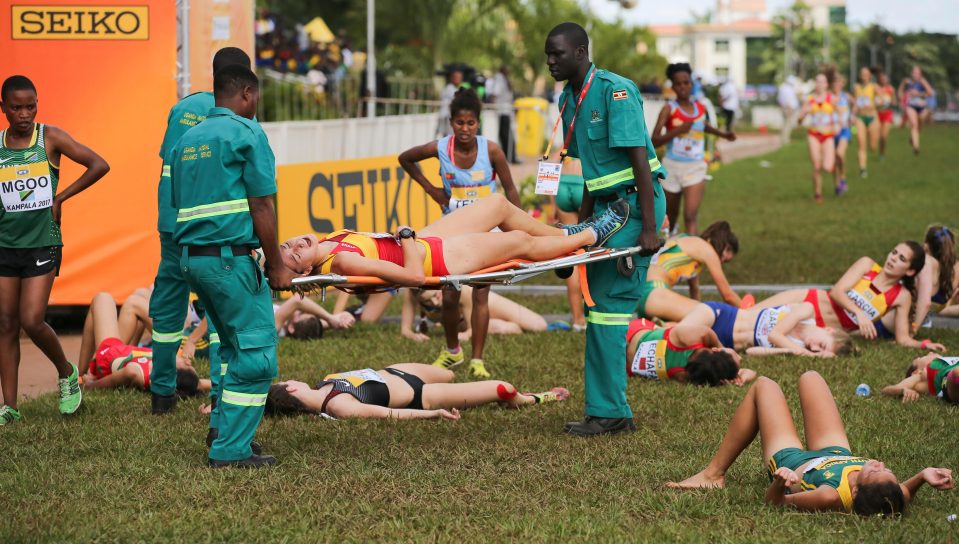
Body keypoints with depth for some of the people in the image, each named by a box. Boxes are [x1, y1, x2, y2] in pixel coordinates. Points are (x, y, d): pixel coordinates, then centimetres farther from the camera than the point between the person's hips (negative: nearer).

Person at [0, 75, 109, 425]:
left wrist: (60, 198, -8)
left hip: (42, 245, -3)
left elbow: (99, 165, -6)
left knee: (31, 320, -12)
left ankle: (67, 373, 16)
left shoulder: (50, 138, -4)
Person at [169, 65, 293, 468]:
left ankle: (223, 424, 20)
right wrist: (276, 265, -6)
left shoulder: (186, 140, 16)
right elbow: (261, 207, -11)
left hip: (192, 257, 8)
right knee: (256, 352, -3)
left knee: (234, 345, 23)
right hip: (232, 257, -8)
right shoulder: (246, 133, -6)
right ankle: (231, 449, -4)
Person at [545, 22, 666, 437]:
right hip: (607, 206, 9)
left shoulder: (615, 91, -15)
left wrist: (649, 229, -24)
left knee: (610, 304, -10)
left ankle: (607, 412, -7)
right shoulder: (569, 101, 12)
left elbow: (640, 160, -19)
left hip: (635, 203, -9)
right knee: (600, 303, 7)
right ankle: (614, 412, 12)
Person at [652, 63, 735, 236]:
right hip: (672, 167, -1)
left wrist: (722, 134, 19)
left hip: (695, 168, 1)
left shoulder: (700, 108, 5)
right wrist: (677, 131, -29)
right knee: (671, 216, 16)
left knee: (691, 216, -16)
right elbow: (654, 141, -16)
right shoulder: (669, 109, -8)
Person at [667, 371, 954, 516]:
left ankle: (714, 474, 29)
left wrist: (780, 482, -55)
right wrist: (923, 476, -32)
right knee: (809, 377, 22)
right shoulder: (891, 497, -39)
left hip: (790, 462, -4)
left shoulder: (832, 498, -49)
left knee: (764, 386, 15)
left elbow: (774, 501, -33)